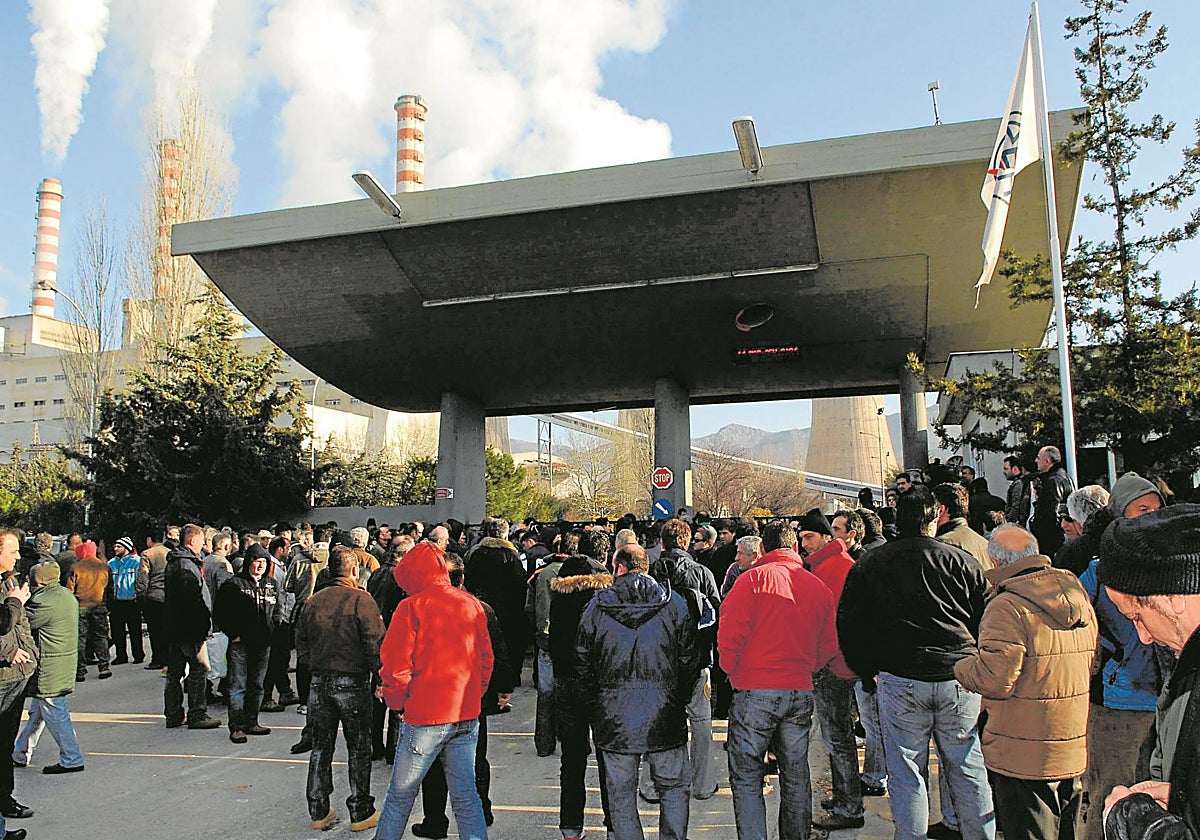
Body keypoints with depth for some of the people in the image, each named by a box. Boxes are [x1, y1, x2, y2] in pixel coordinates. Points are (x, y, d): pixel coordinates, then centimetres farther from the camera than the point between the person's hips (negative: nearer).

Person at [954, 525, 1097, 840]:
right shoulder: (1079, 595, 5)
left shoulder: (1006, 606, -20)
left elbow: (994, 678, -26)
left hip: (1025, 758, -8)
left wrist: (960, 666, -7)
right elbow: (1094, 663, 16)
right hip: (1077, 751, 8)